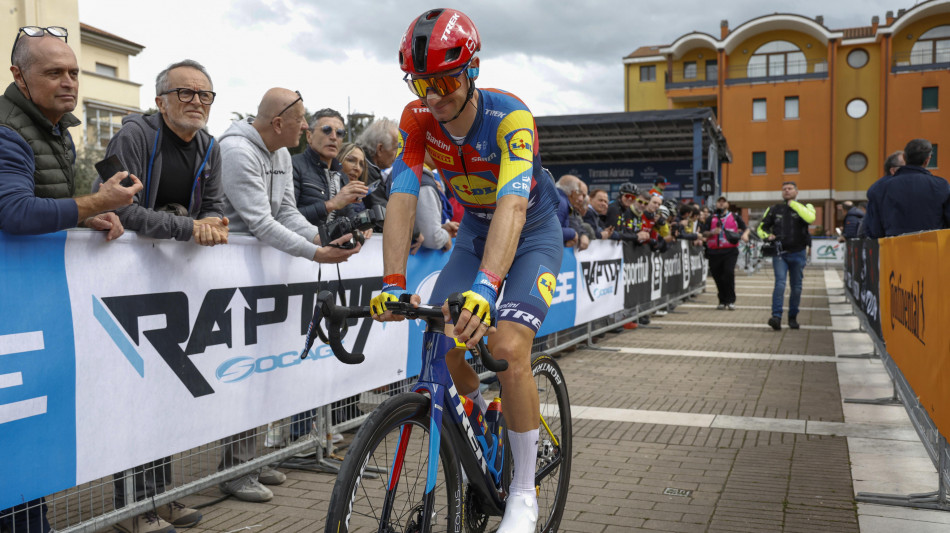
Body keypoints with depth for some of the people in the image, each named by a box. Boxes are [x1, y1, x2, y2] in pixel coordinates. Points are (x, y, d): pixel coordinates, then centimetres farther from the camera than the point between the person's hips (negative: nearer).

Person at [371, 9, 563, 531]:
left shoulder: (510, 117, -31)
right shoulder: (418, 118, -17)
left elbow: (512, 207, -45)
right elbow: (402, 198, -24)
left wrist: (485, 286, -59)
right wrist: (393, 285, -36)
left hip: (532, 233, -5)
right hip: (474, 229, 5)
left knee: (506, 347, -22)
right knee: (446, 343, -9)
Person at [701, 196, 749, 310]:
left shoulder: (735, 217, 11)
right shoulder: (711, 219, 14)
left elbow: (746, 228, 13)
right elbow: (704, 233, 9)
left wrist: (745, 234, -8)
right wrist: (712, 232, -11)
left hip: (730, 251, -2)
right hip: (714, 252, 2)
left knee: (729, 272, -17)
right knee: (717, 275, 4)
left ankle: (731, 301, -9)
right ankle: (722, 301, 18)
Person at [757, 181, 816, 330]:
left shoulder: (805, 207, 5)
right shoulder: (774, 210, 10)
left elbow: (810, 218, -20)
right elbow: (761, 228, 17)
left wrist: (793, 204, -13)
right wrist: (767, 236, -5)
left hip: (798, 254, 0)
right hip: (780, 253, 0)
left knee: (796, 287, 7)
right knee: (780, 283, -17)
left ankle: (793, 317, 20)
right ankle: (776, 316, -24)